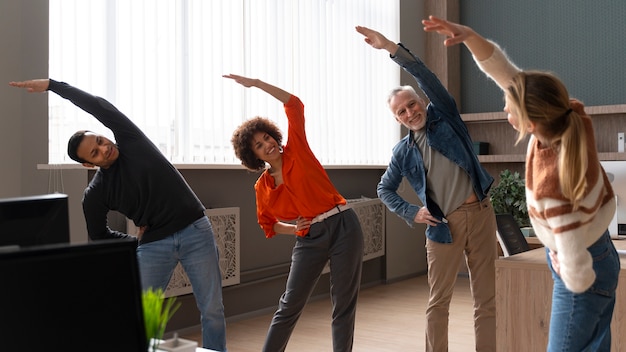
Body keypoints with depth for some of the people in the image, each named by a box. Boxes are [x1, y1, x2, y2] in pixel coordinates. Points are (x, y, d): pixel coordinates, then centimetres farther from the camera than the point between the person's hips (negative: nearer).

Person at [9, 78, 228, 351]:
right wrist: (139, 242, 4)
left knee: (212, 310, 1)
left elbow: (101, 107, -14)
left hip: (195, 231, -1)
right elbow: (98, 235, 11)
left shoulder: (130, 141, -3)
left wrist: (52, 85, -12)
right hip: (155, 245, 1)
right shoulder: (95, 193, -2)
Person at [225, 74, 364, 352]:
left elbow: (294, 105, -6)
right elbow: (267, 223, 19)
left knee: (344, 304, 3)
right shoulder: (262, 187, 6)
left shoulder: (297, 151, 1)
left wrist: (256, 83, -9)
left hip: (343, 227, -2)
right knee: (289, 304, 1)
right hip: (309, 239, 2)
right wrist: (292, 228, -1)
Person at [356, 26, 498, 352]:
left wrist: (392, 48, -20)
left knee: (486, 297, 5)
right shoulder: (403, 151, 7)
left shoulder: (444, 116, 3)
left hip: (480, 214, -1)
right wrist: (410, 212, 0)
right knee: (438, 301, 5)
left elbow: (426, 77, -11)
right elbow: (384, 189, 16)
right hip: (444, 225, 1)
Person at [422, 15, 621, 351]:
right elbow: (506, 73, -14)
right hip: (599, 251, 8)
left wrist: (559, 265, -11)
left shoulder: (552, 189, -40)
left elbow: (577, 276, -33)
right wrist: (470, 36, -28)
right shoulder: (567, 116, -21)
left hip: (586, 274, -8)